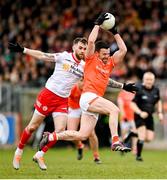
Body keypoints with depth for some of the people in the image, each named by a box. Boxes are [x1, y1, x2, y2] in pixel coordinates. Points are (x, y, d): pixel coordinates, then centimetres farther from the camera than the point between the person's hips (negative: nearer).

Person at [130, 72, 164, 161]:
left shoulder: (156, 90, 3)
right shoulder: (139, 90, -15)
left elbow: (158, 101, 20)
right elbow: (132, 103, -13)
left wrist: (160, 112, 9)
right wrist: (140, 113, -26)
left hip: (149, 116, 6)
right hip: (139, 116, -5)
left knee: (149, 139, 0)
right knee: (142, 136, -18)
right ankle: (138, 156, -1)